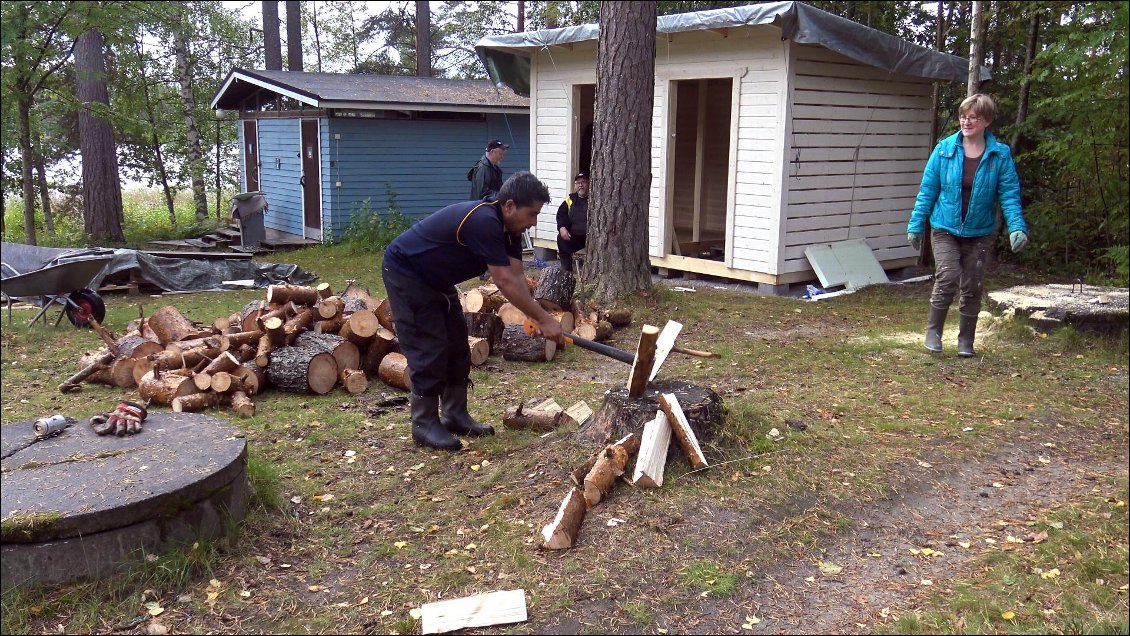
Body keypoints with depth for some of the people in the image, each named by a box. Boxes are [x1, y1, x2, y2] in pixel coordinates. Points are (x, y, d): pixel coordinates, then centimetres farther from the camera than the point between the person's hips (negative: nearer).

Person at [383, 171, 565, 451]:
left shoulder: (508, 226, -3)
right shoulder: (483, 222, -33)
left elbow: (517, 276, -6)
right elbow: (505, 282, -33)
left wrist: (536, 317, -18)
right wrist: (543, 318, -28)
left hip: (436, 280, 10)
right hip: (405, 273, -10)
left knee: (456, 346, 9)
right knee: (428, 349, -10)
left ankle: (455, 415, 18)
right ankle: (424, 425, 1)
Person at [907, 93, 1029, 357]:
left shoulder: (1000, 155, -5)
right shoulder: (944, 149, -5)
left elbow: (1009, 194, -7)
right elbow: (927, 190, 0)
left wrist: (1017, 227, -21)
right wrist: (916, 225, 1)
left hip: (979, 233, 1)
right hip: (945, 229, -1)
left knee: (972, 288, 6)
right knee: (947, 278, -17)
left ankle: (966, 341, 23)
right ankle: (933, 330, 4)